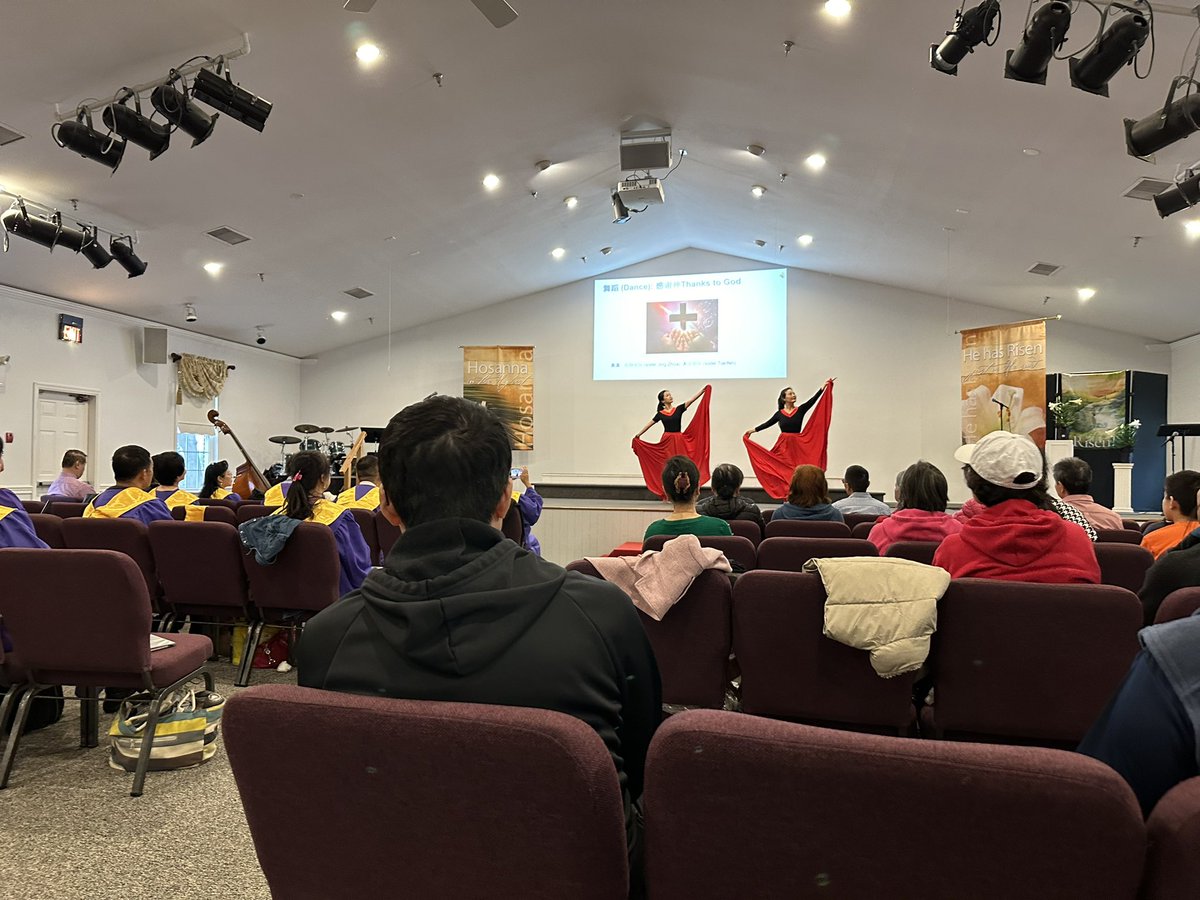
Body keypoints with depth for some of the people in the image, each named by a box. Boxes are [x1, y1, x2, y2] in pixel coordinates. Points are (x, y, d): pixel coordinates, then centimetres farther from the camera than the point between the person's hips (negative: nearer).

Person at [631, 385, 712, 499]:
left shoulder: (679, 409, 4)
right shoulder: (660, 414, 4)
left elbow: (691, 400, -6)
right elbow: (649, 424, 10)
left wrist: (704, 391, -17)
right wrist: (638, 435, 9)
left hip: (679, 441, 1)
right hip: (667, 441, 0)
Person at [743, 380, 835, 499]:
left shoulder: (800, 410, 1)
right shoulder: (779, 413, 4)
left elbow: (812, 400, -9)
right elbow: (768, 423, 6)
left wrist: (824, 388, -20)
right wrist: (753, 430, 0)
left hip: (798, 446, -1)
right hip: (783, 446, 1)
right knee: (785, 472, 3)